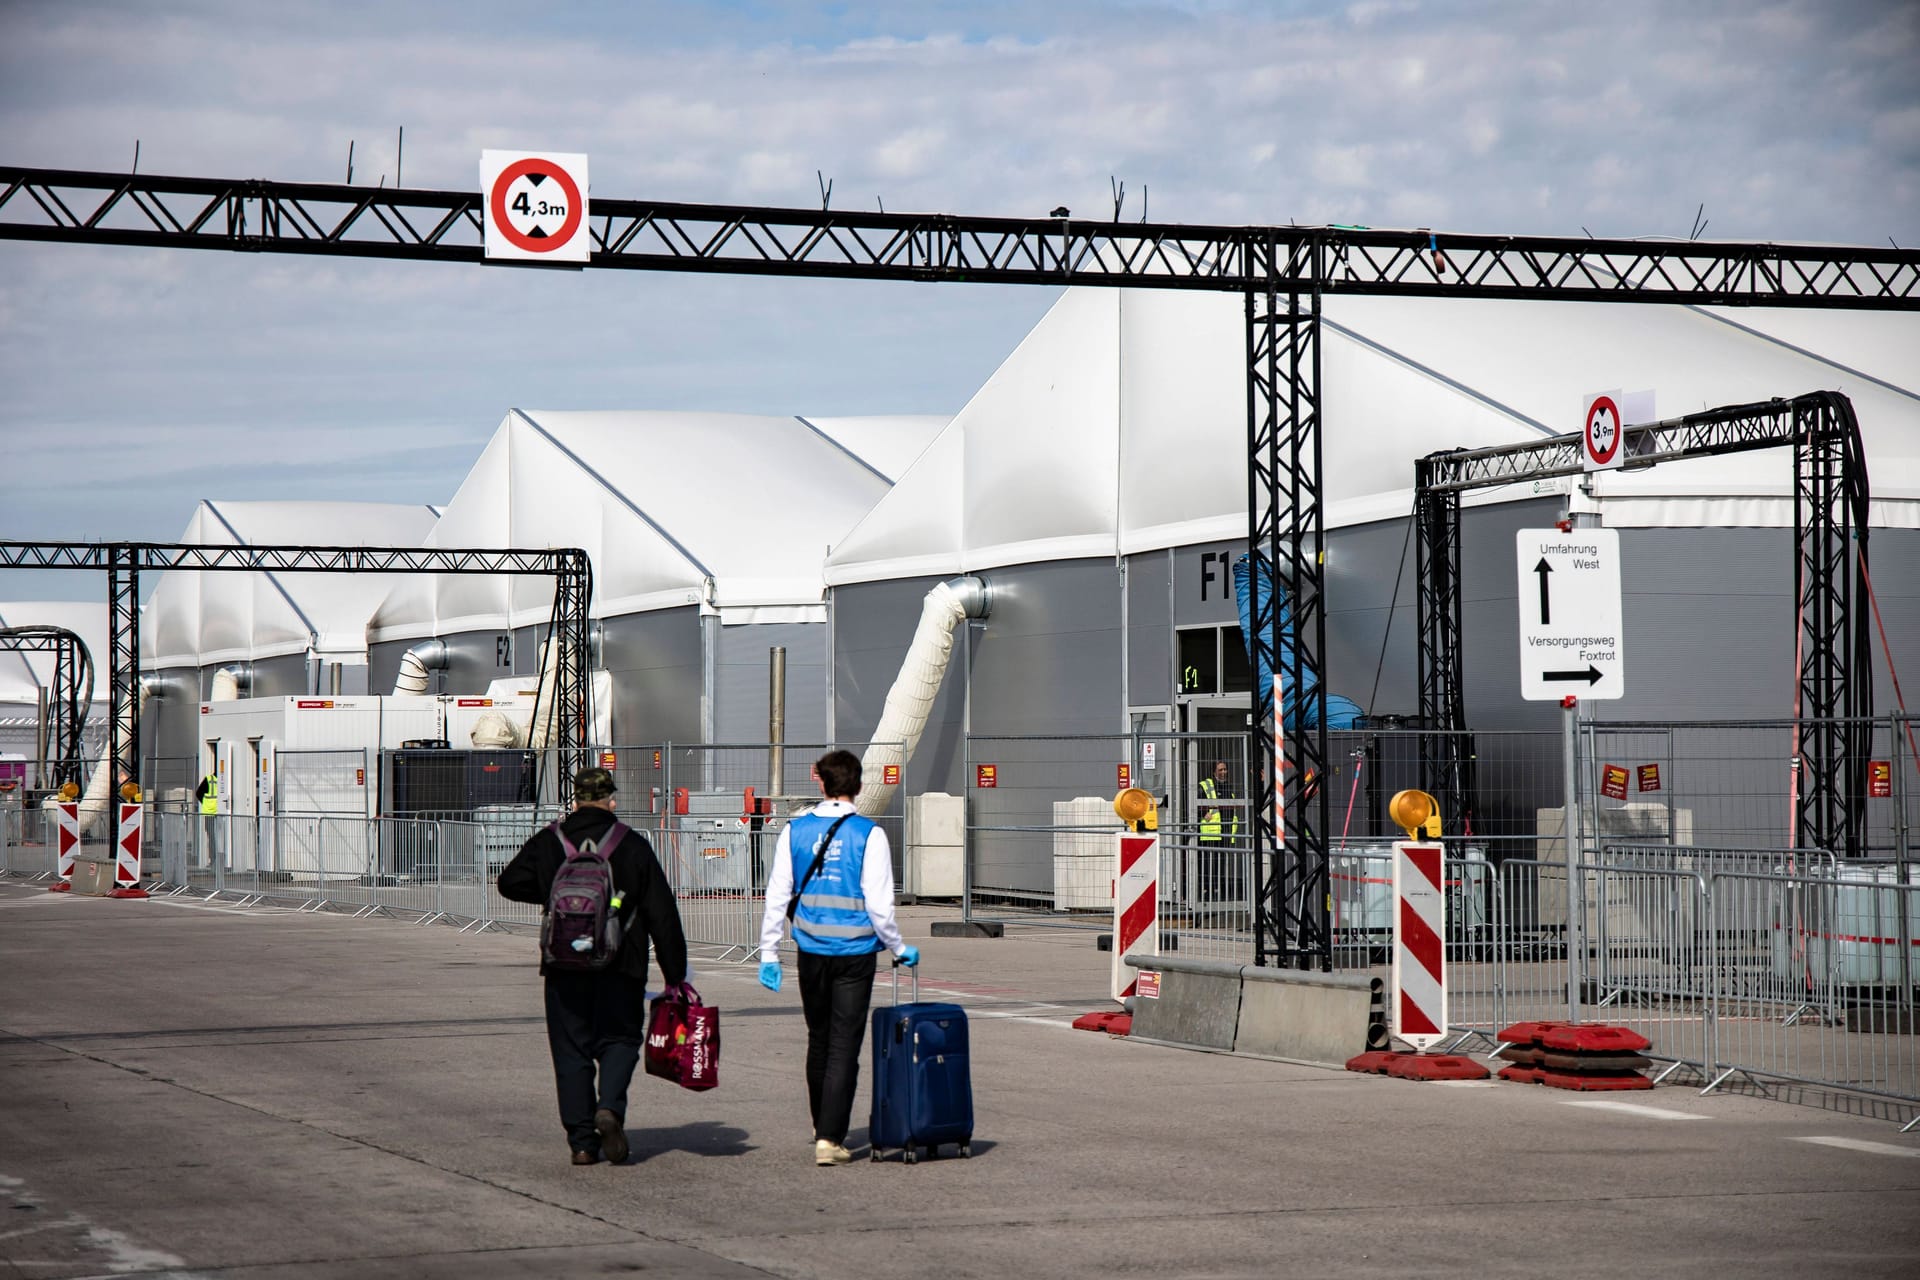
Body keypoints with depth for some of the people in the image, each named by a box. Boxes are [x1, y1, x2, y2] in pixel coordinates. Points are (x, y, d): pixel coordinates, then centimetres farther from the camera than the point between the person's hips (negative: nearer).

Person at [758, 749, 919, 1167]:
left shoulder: (794, 832, 1)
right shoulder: (869, 835, -8)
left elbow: (776, 896, 2)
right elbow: (879, 904, -10)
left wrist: (769, 954, 10)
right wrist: (899, 948, 5)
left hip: (812, 954, 3)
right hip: (855, 953, -3)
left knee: (819, 1041, 17)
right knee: (844, 1046, -1)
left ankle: (823, 1129, 26)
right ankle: (830, 1137, -7)